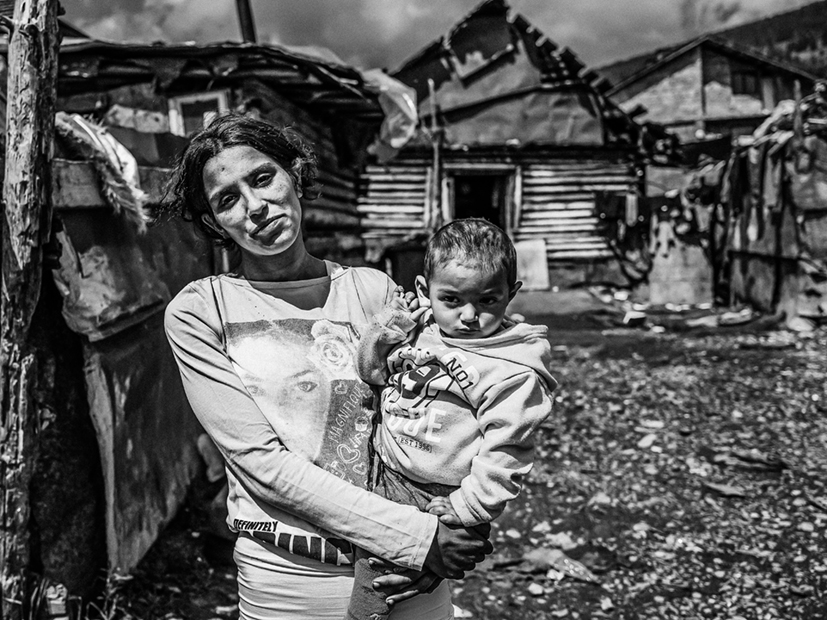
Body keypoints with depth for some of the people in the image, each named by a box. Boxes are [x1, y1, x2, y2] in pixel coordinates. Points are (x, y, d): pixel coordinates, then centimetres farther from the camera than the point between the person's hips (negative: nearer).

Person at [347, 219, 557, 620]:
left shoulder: (514, 373, -19)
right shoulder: (419, 329, 1)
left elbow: (502, 457, -19)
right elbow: (373, 373, 14)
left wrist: (463, 514, -20)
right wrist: (378, 338, -6)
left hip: (425, 500, -7)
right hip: (380, 473, 7)